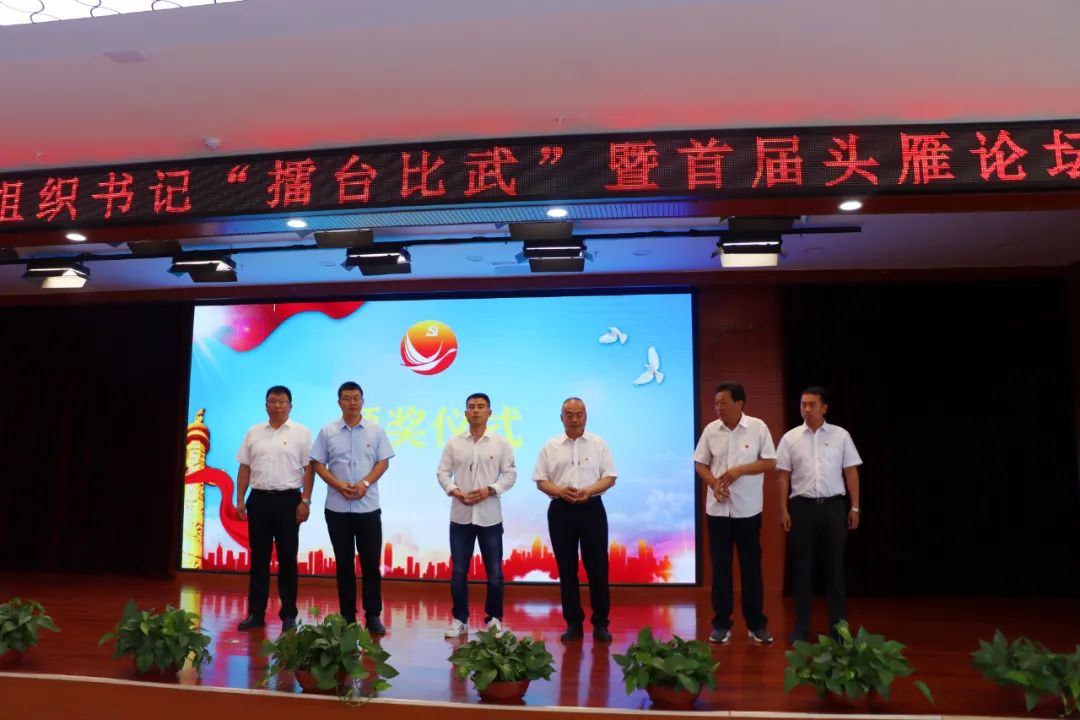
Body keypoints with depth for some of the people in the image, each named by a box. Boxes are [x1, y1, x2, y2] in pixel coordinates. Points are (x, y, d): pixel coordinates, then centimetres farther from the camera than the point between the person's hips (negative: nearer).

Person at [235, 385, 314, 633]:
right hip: (258, 500, 3)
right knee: (258, 559, 8)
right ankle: (255, 613, 15)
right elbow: (244, 468, 11)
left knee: (287, 559, 3)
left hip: (288, 500, -3)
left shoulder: (301, 433, -1)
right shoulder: (253, 433, 9)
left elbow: (308, 469, -4)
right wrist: (240, 500, 5)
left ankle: (288, 615, 12)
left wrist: (305, 501, -10)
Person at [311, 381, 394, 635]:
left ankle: (373, 616, 10)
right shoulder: (327, 432, 3)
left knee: (371, 563, 2)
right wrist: (339, 485, -12)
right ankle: (347, 616, 16)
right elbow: (318, 465, 2)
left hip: (368, 507, 0)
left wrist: (365, 483, -13)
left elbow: (383, 462, 1)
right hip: (337, 508, 1)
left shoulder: (376, 430, 3)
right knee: (344, 564, 7)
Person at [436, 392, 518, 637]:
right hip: (460, 515, 1)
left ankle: (494, 618, 19)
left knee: (494, 571, 5)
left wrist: (489, 490, -13)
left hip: (490, 516, -1)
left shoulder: (500, 443, 1)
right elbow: (442, 472, 5)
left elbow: (510, 474, 0)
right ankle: (459, 619, 17)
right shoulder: (453, 443, 4)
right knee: (458, 571, 6)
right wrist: (455, 492, -11)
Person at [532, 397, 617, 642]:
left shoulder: (599, 444, 4)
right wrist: (560, 491, -15)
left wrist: (589, 491, -17)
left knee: (597, 568, 1)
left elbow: (610, 477, 1)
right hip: (561, 510, 1)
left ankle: (601, 623, 12)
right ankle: (573, 623, 15)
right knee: (567, 569, 6)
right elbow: (541, 481, 4)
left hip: (592, 509, -1)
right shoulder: (550, 447, 5)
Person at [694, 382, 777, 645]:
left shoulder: (757, 427, -5)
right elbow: (700, 463, 6)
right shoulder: (711, 430, 1)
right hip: (717, 509, 2)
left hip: (748, 509, -2)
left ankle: (756, 624, 18)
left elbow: (770, 462, -4)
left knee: (751, 566, 6)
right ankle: (721, 624, 16)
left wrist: (739, 470, -17)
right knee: (720, 566, 7)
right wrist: (714, 484, -12)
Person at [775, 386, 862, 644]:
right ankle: (802, 626, 13)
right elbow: (784, 476, 4)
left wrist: (854, 507, 0)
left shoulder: (840, 435, 2)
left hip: (833, 506, 0)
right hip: (802, 507, 0)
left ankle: (838, 625, 17)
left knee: (834, 566, 6)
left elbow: (851, 472, 4)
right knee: (802, 567, 5)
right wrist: (784, 510, -1)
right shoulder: (790, 438, 3)